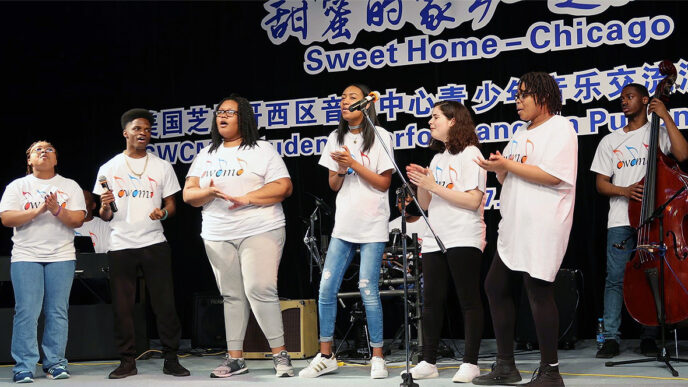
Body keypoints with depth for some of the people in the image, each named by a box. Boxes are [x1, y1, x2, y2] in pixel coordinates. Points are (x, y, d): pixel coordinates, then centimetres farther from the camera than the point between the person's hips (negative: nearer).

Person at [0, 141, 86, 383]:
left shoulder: (70, 186, 12)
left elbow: (78, 220, 2)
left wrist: (58, 210, -16)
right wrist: (37, 210, -14)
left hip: (61, 256, 1)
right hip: (26, 256, -1)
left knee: (57, 311, -1)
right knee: (26, 312, -7)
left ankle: (55, 363, 6)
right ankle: (24, 367, -4)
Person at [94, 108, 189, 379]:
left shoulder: (162, 167, 10)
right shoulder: (109, 168, 8)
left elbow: (171, 206, 10)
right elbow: (105, 216, 9)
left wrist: (163, 212, -12)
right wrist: (105, 207, -14)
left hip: (154, 242, 0)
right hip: (120, 245, 0)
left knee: (165, 303, -3)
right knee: (122, 307, 1)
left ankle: (171, 359, 4)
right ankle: (127, 361, 10)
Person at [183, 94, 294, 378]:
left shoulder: (262, 150, 4)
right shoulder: (206, 156, 18)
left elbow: (283, 187, -7)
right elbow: (188, 194, 11)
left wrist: (246, 199, -17)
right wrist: (208, 192, -12)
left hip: (260, 231, -5)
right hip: (218, 236, 5)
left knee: (260, 291, -14)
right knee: (232, 296, 6)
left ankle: (280, 355, -8)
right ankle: (235, 358, 10)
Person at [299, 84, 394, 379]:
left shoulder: (379, 136, -3)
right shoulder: (336, 139, 12)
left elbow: (384, 183, -6)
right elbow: (333, 185, 13)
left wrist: (354, 163, -15)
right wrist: (341, 170, -9)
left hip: (372, 225, -5)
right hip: (344, 224, 5)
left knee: (368, 291, -8)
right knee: (326, 289, -1)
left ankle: (378, 358, 2)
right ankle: (325, 357, 10)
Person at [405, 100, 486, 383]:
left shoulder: (470, 154, -4)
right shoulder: (437, 159, 19)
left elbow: (473, 201, -15)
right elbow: (426, 204, 18)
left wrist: (434, 186, -15)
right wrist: (420, 184, -1)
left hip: (463, 239, -7)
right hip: (434, 239, 7)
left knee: (469, 301, -3)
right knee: (431, 300, 6)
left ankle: (470, 362, 0)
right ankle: (428, 362, 10)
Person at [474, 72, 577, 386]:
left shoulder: (560, 128, -6)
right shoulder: (521, 133, 21)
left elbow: (553, 176, -19)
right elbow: (507, 177, 21)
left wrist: (508, 165, -14)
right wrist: (499, 168, -2)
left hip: (542, 227, -9)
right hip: (514, 227, 9)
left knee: (538, 292, -9)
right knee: (496, 286, 9)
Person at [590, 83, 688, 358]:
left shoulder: (658, 132, 10)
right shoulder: (610, 141, 16)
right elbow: (601, 183, 12)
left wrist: (666, 117, -7)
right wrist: (624, 191, -8)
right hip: (621, 221, 1)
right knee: (615, 278, -5)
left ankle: (649, 337, 7)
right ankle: (611, 337, -3)